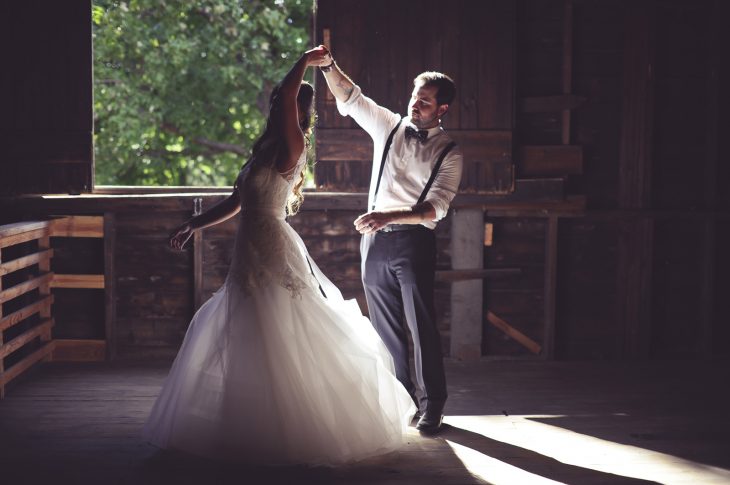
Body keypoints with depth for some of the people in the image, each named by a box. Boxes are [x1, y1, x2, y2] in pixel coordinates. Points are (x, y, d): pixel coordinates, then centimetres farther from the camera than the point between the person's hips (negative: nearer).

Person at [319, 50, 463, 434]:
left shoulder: (449, 153, -2)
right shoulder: (388, 126, 10)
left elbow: (434, 207, -11)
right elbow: (348, 96, 7)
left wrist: (389, 216, -25)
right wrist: (329, 66, -11)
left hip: (414, 243, -4)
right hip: (375, 241, 4)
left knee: (422, 325, -5)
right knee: (385, 327, 9)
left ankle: (432, 406, 4)